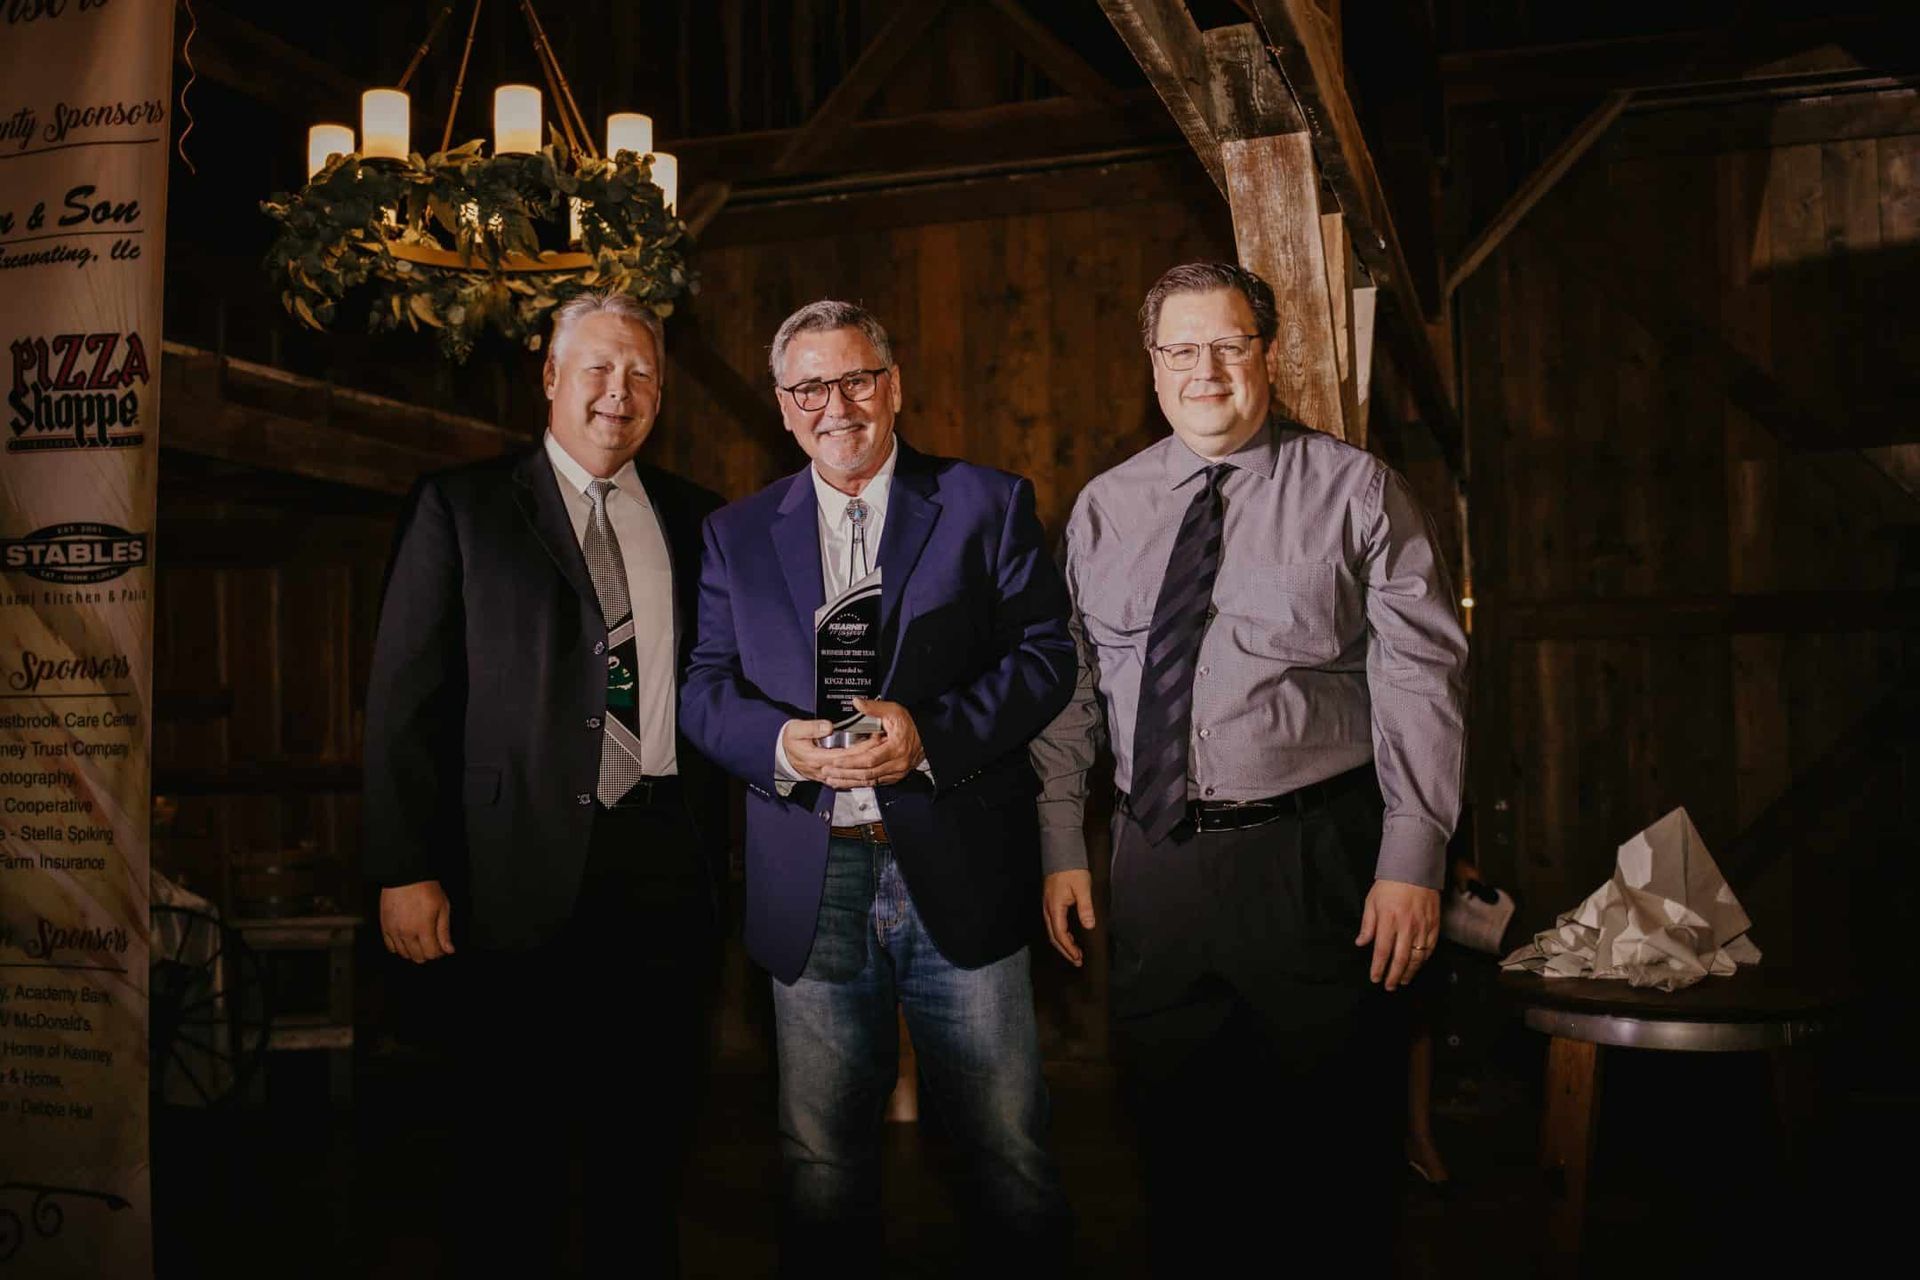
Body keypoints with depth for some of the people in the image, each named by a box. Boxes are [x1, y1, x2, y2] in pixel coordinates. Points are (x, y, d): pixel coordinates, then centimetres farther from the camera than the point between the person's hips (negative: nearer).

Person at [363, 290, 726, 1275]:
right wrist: (405, 870, -9)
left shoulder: (693, 519, 12)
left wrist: (719, 854, 4)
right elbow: (404, 698, -2)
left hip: (668, 862, 3)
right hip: (527, 872, -3)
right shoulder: (461, 509, 2)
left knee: (646, 1146, 13)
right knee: (514, 1152, 7)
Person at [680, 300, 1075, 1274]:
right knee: (822, 1165, 13)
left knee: (1009, 1150, 7)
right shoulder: (736, 534, 12)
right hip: (810, 890, 2)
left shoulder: (989, 504, 5)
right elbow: (703, 689, 6)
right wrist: (782, 745, -15)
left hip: (958, 874, -2)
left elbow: (1046, 657, -3)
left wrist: (930, 732, -18)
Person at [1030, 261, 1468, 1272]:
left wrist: (1413, 859, -12)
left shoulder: (1352, 490, 0)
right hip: (1153, 861, 3)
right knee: (1171, 1130, 14)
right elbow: (1069, 684, 10)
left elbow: (1419, 676, -5)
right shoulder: (1104, 509, 9)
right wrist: (1061, 846, 4)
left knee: (1335, 1134, 8)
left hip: (1314, 858, -3)